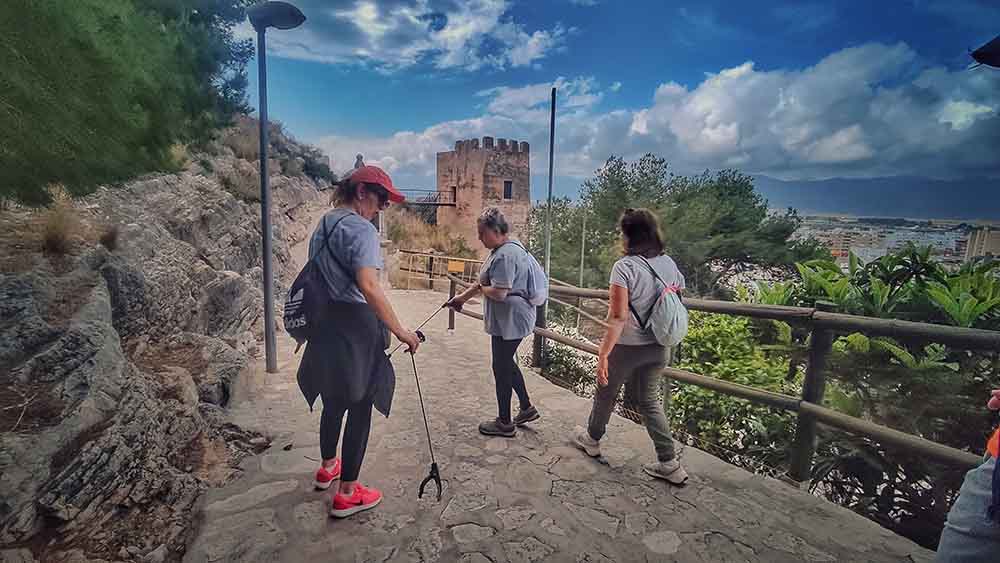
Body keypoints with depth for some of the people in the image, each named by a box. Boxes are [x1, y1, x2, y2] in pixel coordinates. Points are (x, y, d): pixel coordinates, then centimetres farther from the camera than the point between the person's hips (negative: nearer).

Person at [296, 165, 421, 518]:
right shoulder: (361, 229, -15)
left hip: (325, 325, 9)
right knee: (359, 407, 4)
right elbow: (368, 287, -27)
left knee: (334, 400, 24)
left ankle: (328, 466, 45)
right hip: (355, 327, -9)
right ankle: (347, 494, 16)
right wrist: (399, 331, -24)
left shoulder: (323, 227, 13)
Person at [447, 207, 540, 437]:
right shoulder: (503, 249, 12)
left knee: (502, 368, 3)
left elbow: (499, 293, -27)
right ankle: (527, 408, 34)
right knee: (507, 364, 21)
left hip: (509, 321, -10)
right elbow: (485, 282, 21)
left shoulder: (505, 255, -22)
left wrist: (481, 288, -7)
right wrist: (462, 297, 24)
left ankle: (504, 423, 19)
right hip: (509, 321, 10)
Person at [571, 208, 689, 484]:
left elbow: (618, 318, -23)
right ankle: (669, 463, 21)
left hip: (628, 347, -6)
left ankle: (592, 439, 41)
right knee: (649, 401, 20)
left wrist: (603, 354, -19)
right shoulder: (668, 264, 0)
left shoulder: (624, 267, -20)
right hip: (659, 347, 6)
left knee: (606, 394, 18)